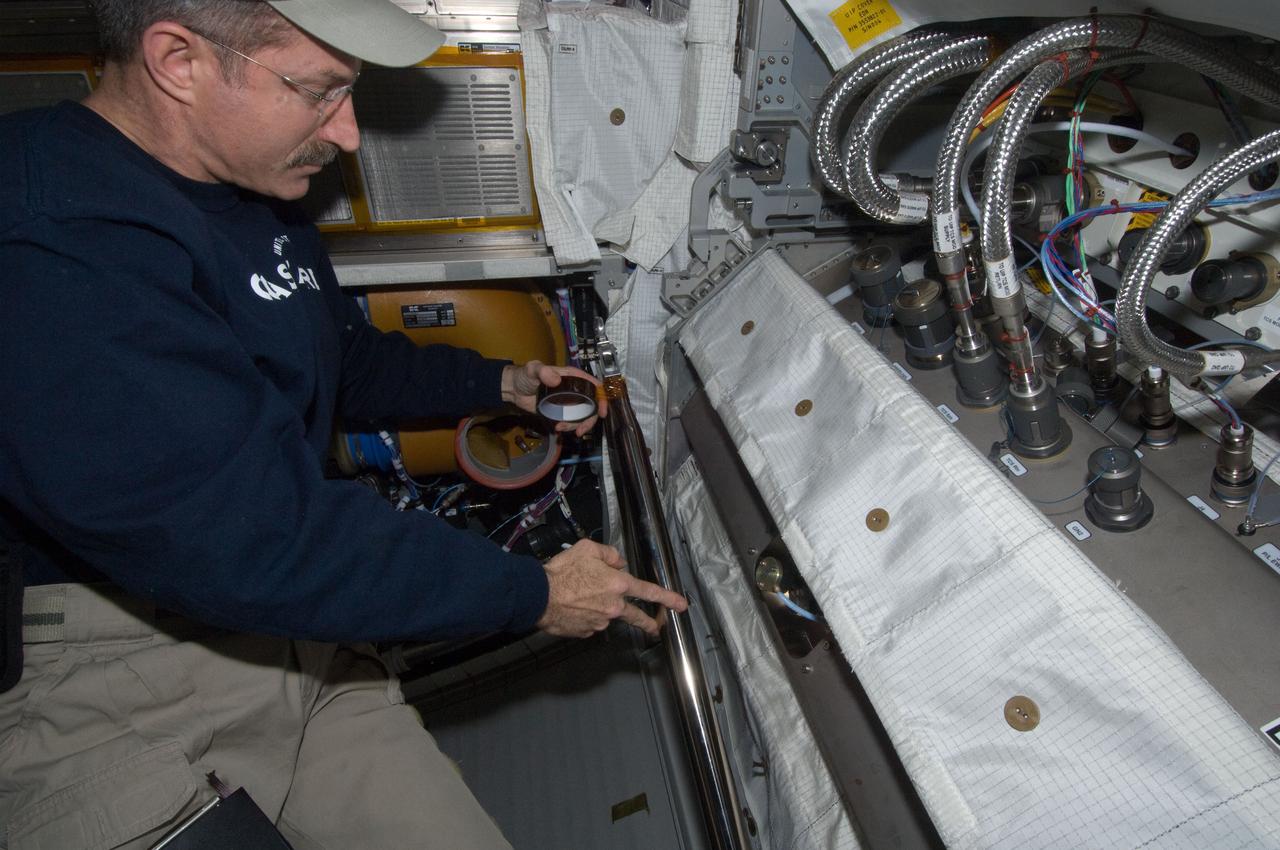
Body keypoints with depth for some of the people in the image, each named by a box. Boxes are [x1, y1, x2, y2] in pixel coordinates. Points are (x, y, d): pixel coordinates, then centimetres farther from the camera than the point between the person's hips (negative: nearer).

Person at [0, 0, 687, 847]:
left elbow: (345, 360, 25)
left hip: (296, 643, 8)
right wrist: (532, 593, -18)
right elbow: (259, 543, -27)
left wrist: (498, 382, 17)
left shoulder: (261, 204, 9)